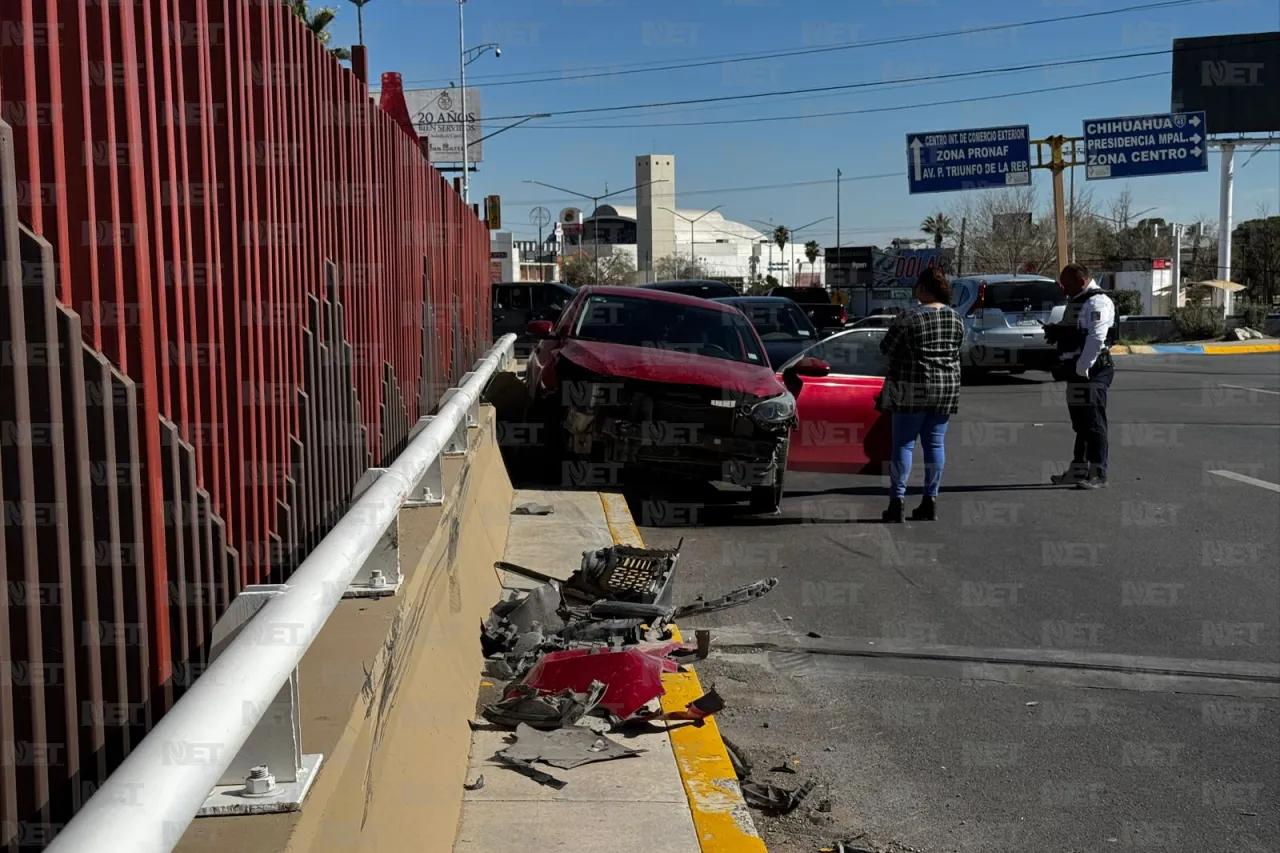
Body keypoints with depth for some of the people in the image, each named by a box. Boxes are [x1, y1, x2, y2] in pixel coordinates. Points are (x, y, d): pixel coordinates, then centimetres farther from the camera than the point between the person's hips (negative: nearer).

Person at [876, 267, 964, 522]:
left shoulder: (909, 318, -14)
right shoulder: (956, 319, 5)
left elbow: (886, 348, -6)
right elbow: (954, 351, 14)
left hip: (913, 389, -5)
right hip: (947, 388, 5)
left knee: (904, 444, 0)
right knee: (935, 444, 8)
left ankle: (898, 501, -3)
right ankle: (930, 502, 10)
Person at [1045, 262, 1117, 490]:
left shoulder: (1097, 302, -14)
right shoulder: (1076, 301, 18)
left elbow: (1096, 339, -24)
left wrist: (1081, 370, -25)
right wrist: (1056, 332, 7)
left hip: (1091, 373, -10)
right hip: (1078, 371, 10)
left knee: (1093, 424, -7)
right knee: (1080, 423, 16)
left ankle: (1098, 475, -4)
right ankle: (1078, 470, 25)